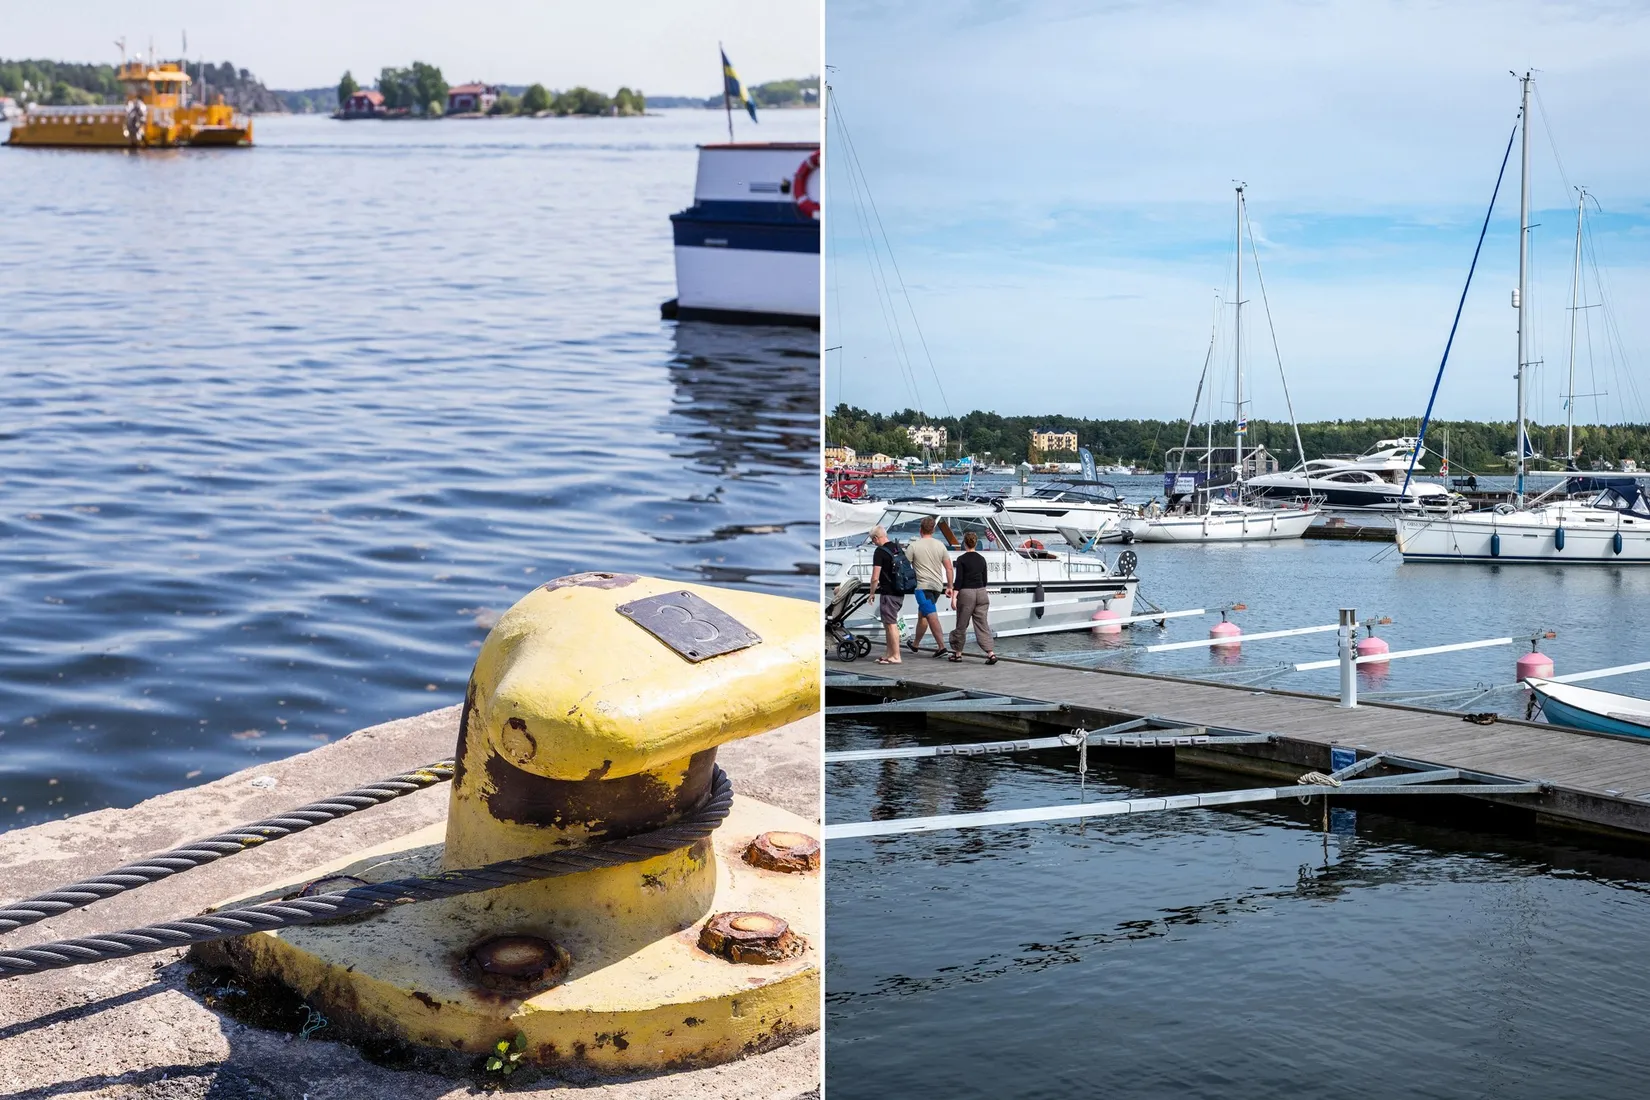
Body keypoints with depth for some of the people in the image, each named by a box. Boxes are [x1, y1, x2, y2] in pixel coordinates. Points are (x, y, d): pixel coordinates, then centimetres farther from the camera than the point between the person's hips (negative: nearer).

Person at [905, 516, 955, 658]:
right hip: (937, 585, 6)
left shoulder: (914, 546, -6)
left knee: (931, 615, -11)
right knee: (922, 614, 19)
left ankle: (941, 646, -21)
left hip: (922, 586, -6)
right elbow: (949, 568, 7)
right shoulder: (940, 545, 6)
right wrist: (949, 587, 15)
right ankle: (915, 644, 29)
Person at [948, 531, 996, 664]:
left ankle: (957, 653, 18)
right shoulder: (981, 559, 7)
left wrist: (954, 596, -12)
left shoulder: (961, 559, -8)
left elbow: (959, 580, -13)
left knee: (961, 625, 8)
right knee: (982, 625, 2)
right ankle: (990, 653, -11)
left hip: (966, 593, -4)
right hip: (981, 593, 4)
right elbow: (984, 579, 13)